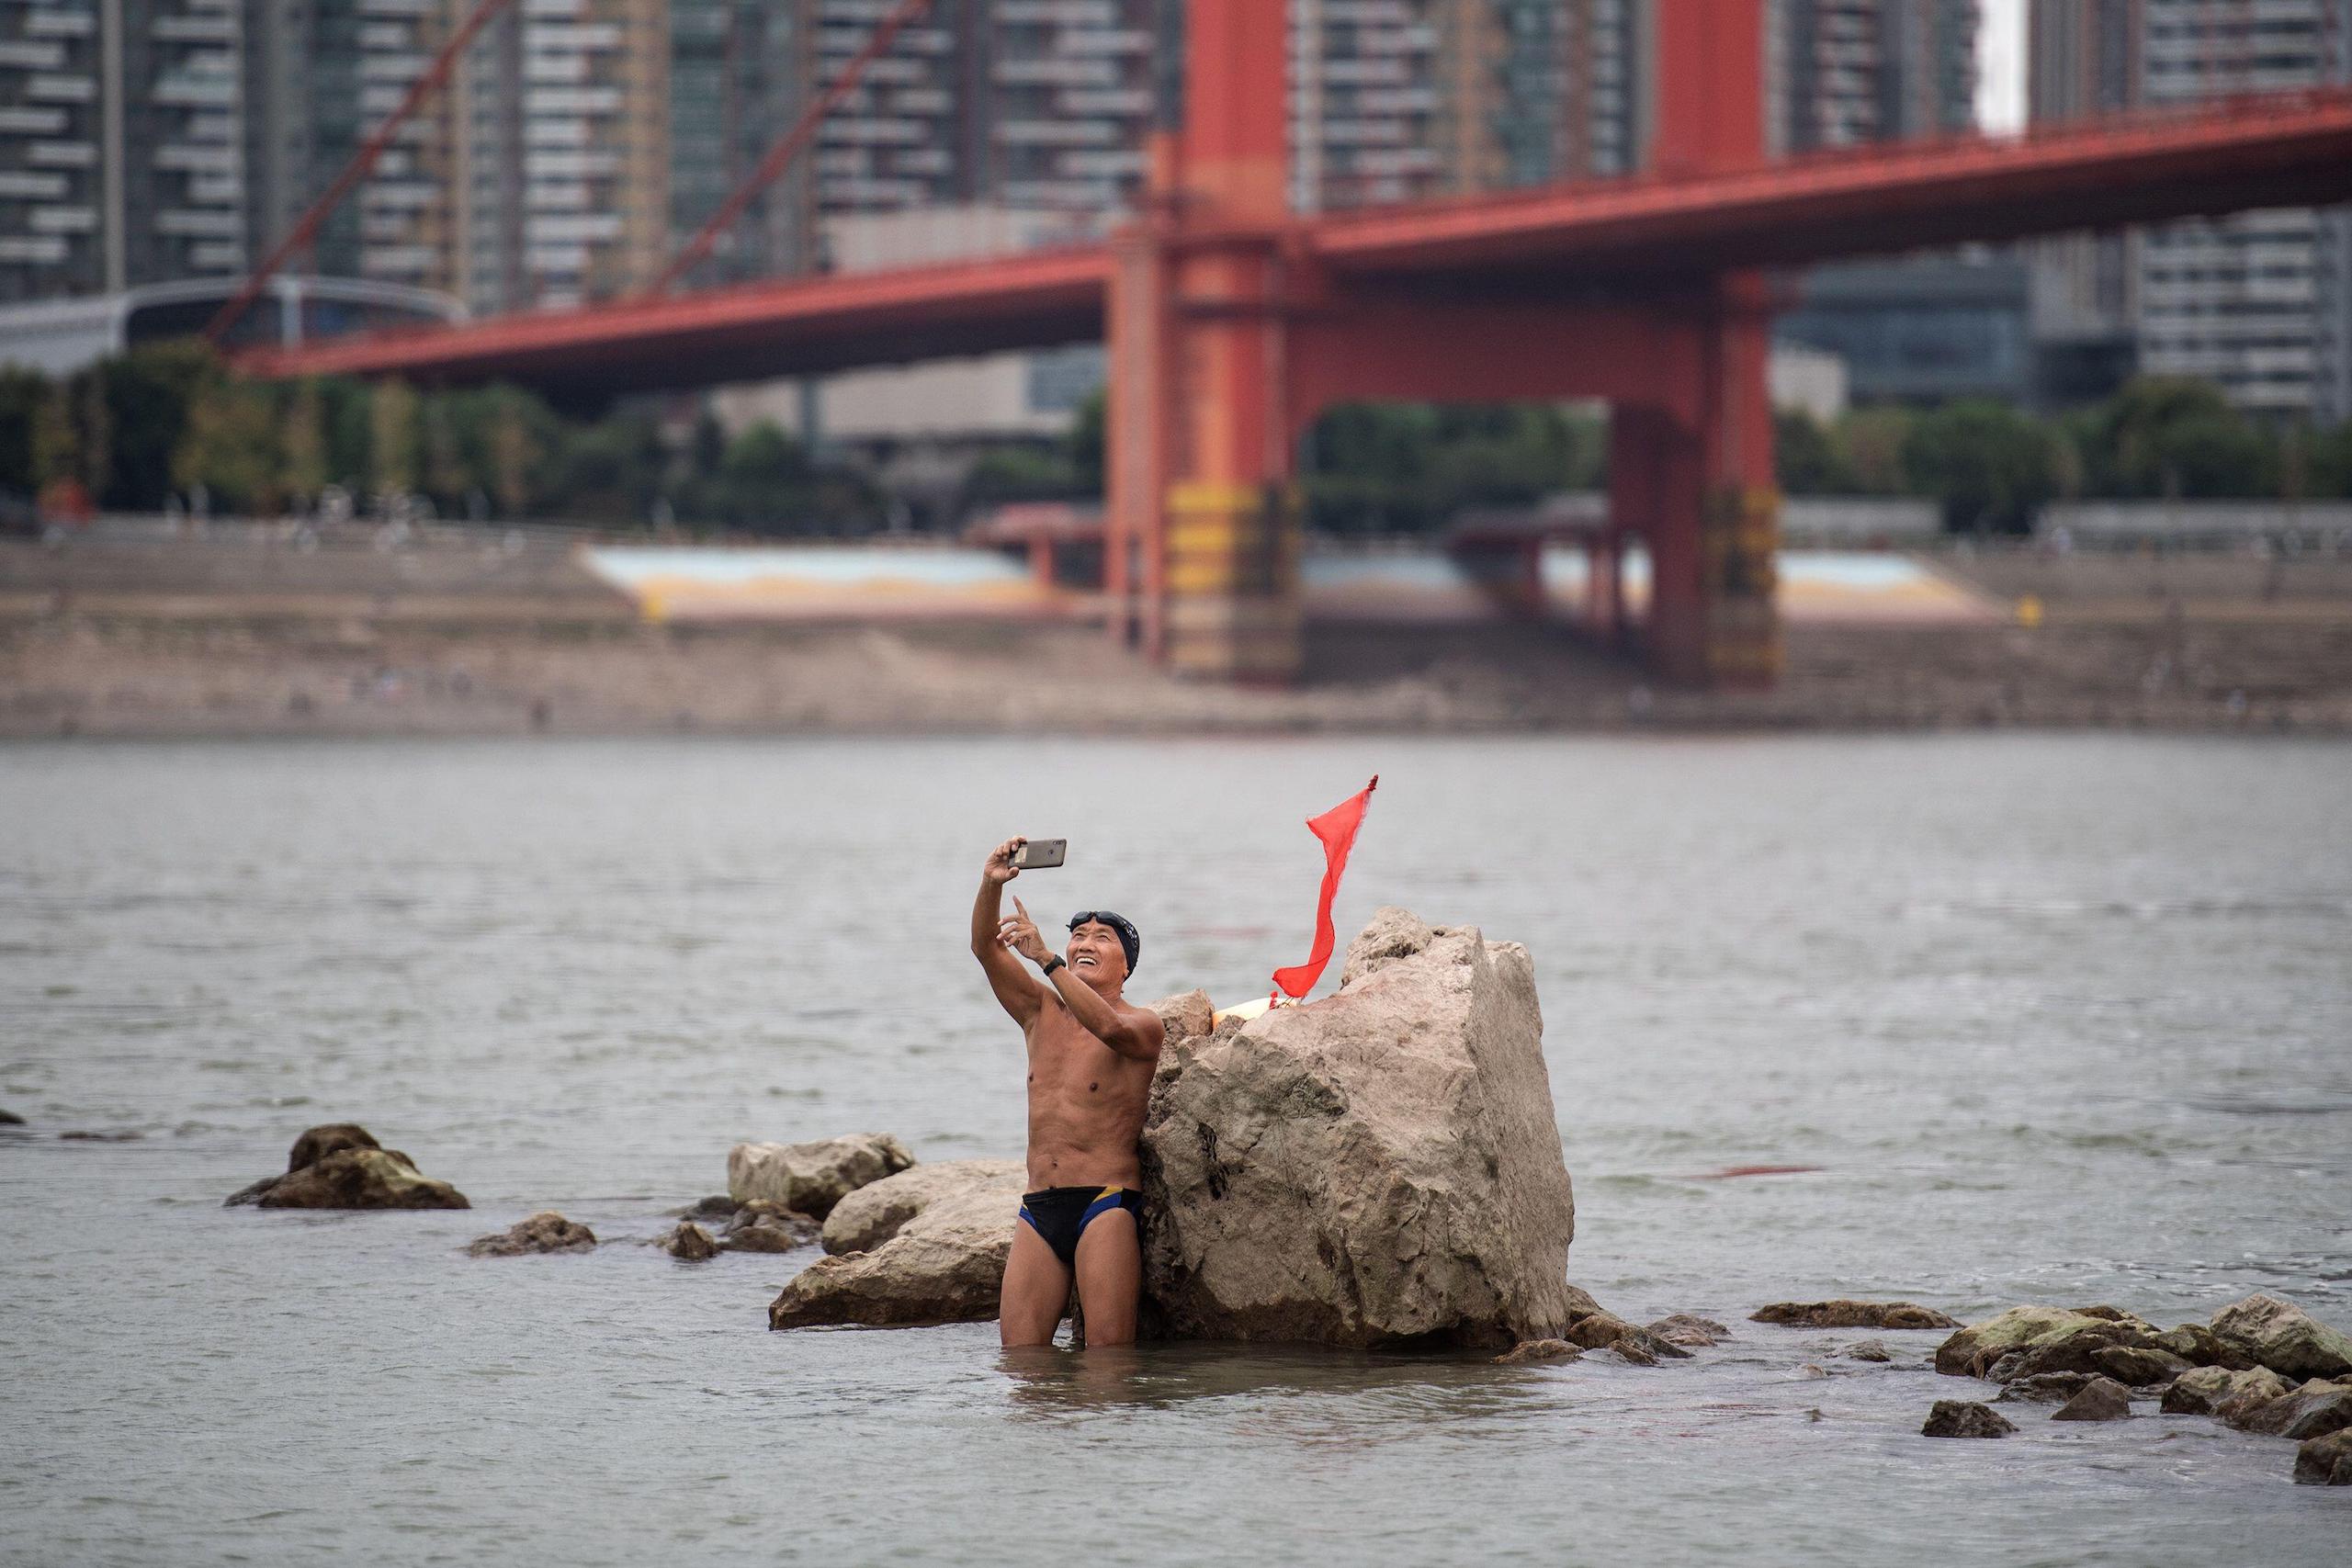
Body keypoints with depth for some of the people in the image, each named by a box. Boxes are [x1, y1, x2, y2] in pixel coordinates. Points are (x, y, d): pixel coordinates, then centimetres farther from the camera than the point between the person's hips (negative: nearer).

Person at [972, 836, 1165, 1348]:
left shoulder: (1141, 1023, 0)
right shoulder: (1043, 1013, 16)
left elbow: (1109, 1027, -25)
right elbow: (985, 948, 5)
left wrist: (1045, 959, -30)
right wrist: (991, 885, -13)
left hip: (1106, 1205, -5)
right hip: (1039, 1208, 5)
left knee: (1107, 1351, -14)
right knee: (1019, 1354, -5)